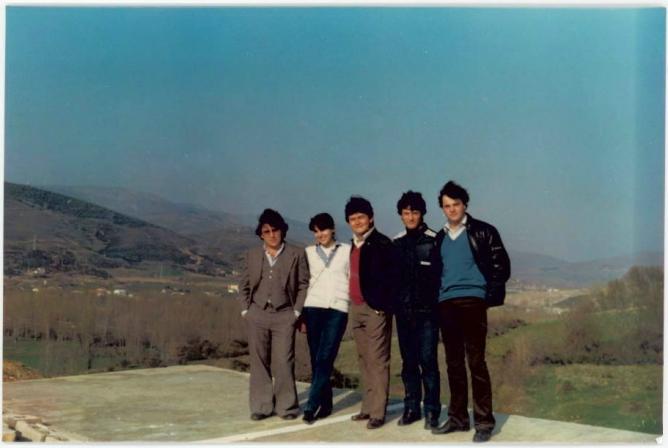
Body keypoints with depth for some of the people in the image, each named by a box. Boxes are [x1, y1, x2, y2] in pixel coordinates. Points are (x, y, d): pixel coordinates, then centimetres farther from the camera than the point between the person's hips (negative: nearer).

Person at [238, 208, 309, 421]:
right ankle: (261, 406, 11)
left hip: (284, 315, -2)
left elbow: (304, 284, 3)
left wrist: (297, 311, -3)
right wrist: (245, 309, 5)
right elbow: (244, 285, 15)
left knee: (283, 362, -5)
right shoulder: (252, 255, 11)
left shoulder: (296, 254, 4)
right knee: (259, 362, 4)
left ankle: (286, 406, 4)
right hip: (257, 315, 3)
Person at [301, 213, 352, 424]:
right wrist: (300, 313, 7)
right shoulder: (309, 252, 13)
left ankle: (311, 406, -11)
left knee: (325, 358, -11)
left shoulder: (347, 251, 8)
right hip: (313, 307, 2)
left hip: (338, 309, -2)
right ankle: (325, 404, 11)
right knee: (316, 359, 2)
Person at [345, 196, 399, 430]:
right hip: (356, 308, 8)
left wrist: (384, 305, -18)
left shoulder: (382, 243, -8)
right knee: (364, 360, 12)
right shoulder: (354, 245, 15)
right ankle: (368, 406, 20)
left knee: (377, 361, -6)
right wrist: (353, 303, 13)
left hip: (375, 308, -8)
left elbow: (392, 277, -13)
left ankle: (378, 412, -4)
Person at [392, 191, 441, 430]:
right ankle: (411, 408, 16)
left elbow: (441, 275, -5)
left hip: (426, 311, -4)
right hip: (403, 312, 4)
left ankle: (432, 410, 3)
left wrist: (438, 304, -11)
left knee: (427, 361, -5)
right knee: (408, 362, 8)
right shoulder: (397, 243, 11)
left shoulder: (434, 240, -3)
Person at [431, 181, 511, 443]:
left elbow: (501, 265, -2)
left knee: (476, 362, -7)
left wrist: (491, 295, -7)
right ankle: (458, 417, 17)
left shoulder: (482, 232, 1)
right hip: (446, 304, 5)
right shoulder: (439, 238, 15)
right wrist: (435, 297, 11)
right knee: (454, 363, 9)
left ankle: (484, 421, -1)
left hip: (472, 302, -5)